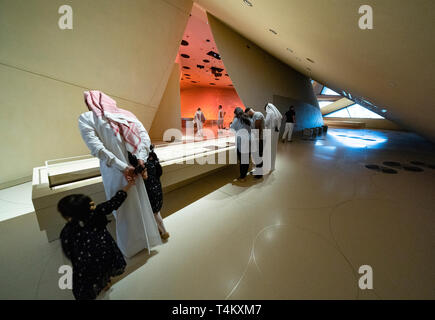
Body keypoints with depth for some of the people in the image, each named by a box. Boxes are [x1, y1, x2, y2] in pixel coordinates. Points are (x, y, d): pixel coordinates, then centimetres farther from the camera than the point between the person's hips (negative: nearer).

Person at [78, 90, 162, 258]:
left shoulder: (86, 118, -3)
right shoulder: (126, 114, 7)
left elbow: (96, 148, -18)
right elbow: (145, 137, -6)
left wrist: (122, 167, -20)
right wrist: (141, 159, -15)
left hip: (115, 173, -3)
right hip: (136, 168, 4)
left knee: (123, 208, 15)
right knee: (142, 204, 21)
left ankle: (129, 246, 36)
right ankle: (147, 237, 42)